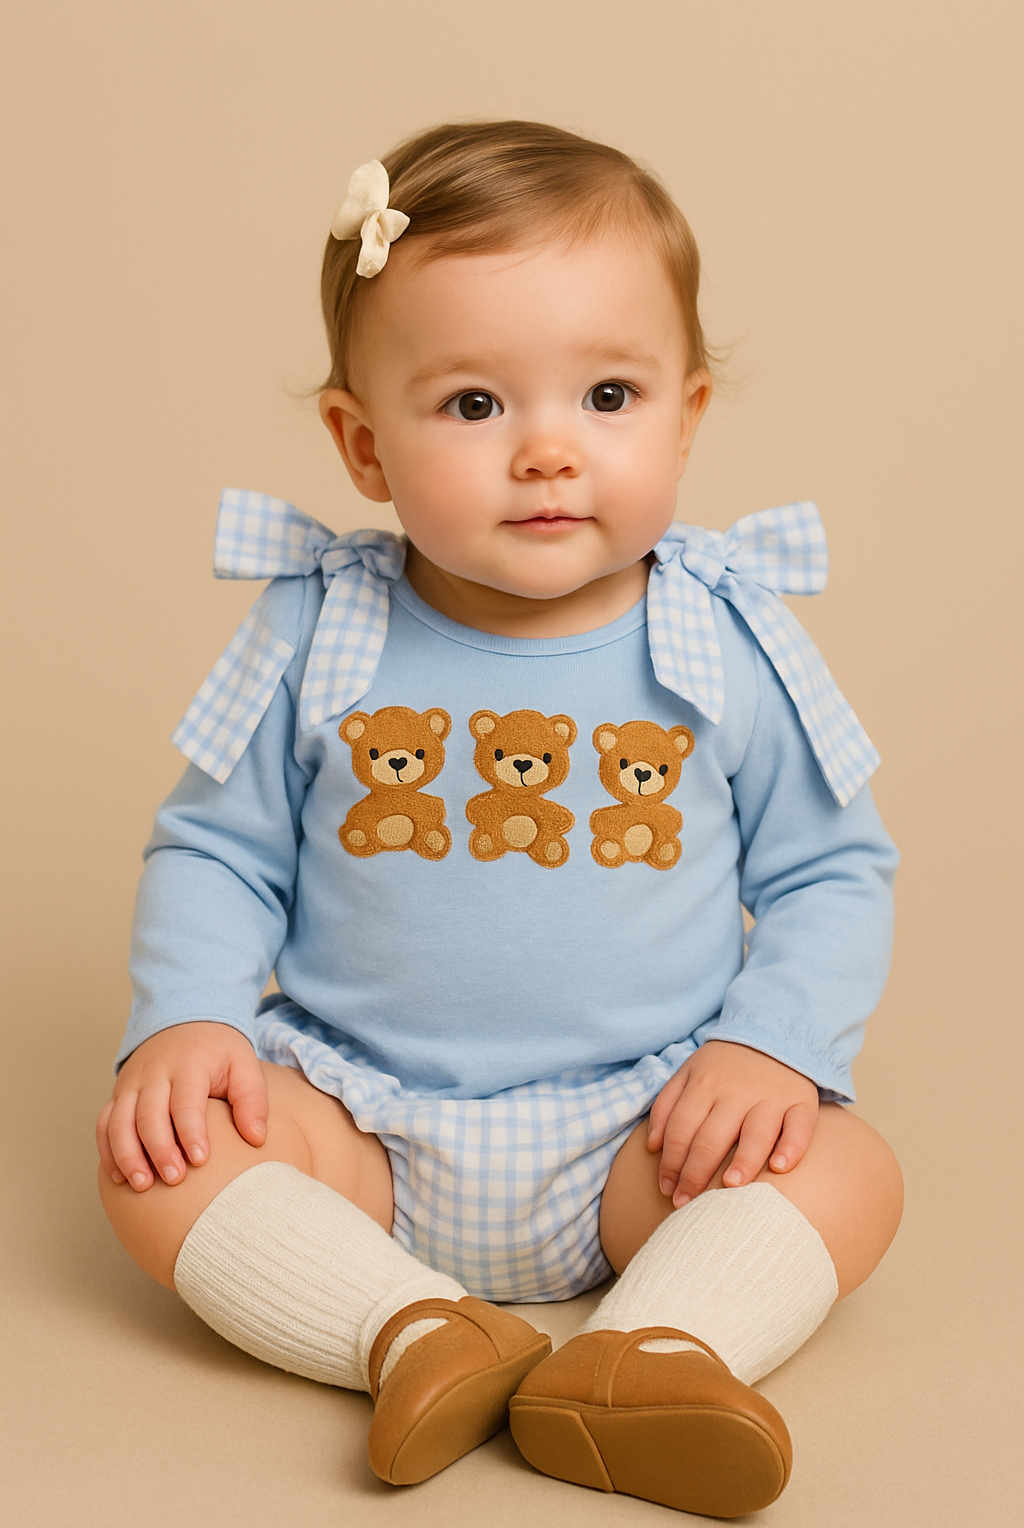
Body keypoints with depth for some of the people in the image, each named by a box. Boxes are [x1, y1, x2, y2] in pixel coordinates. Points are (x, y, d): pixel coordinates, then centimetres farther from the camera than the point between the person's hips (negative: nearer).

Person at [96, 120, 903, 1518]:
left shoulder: (733, 651, -5)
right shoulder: (318, 641, -5)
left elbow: (832, 872, 4)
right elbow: (215, 849, 5)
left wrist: (771, 1043, -12)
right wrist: (182, 1017, -12)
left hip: (643, 1141, 0)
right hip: (361, 1117, 1)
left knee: (847, 1169, -23)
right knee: (161, 1157, -22)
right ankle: (414, 1335, -30)